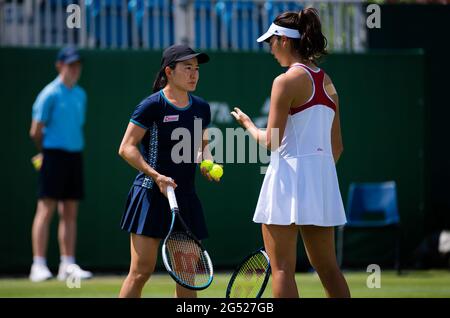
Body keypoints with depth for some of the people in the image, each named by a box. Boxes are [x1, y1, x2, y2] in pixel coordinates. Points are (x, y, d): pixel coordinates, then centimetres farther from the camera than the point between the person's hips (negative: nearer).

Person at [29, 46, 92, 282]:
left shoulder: (81, 95, 14)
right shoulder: (50, 94, -7)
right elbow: (36, 132, -5)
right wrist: (48, 151, 7)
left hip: (75, 155, 7)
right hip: (54, 155, -7)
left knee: (70, 212, 6)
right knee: (46, 210, -8)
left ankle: (68, 265, 9)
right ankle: (39, 265, -9)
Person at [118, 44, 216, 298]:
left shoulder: (201, 108, 10)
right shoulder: (152, 105, -8)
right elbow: (127, 148, -9)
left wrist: (207, 163, 3)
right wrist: (156, 176, -19)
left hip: (186, 197, 6)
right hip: (151, 195, -6)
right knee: (141, 271, -8)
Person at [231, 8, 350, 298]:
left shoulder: (287, 81, -10)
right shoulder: (327, 82, 12)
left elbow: (271, 141, -12)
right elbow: (337, 146, 15)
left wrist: (248, 124, 6)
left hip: (290, 174, -7)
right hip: (324, 175, 8)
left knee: (282, 269, -4)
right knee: (328, 268, 13)